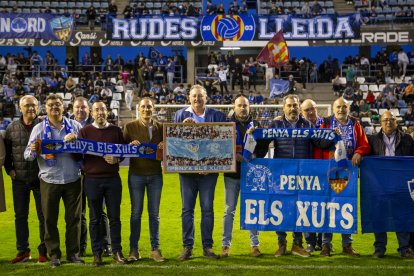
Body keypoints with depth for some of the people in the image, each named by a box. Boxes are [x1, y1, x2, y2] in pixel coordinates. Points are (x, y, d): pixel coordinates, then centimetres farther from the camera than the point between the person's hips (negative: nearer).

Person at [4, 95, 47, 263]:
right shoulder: (12, 128, 5)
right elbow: (6, 151, 12)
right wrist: (9, 169, 2)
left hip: (40, 178, -3)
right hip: (19, 180, 3)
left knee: (43, 216, 4)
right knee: (20, 216, 9)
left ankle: (44, 251, 14)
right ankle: (23, 251, 19)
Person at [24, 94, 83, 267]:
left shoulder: (75, 126, 7)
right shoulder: (39, 129, 4)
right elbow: (28, 155, 0)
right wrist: (32, 150, -22)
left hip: (73, 179, 1)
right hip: (49, 180, -1)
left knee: (73, 218, 6)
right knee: (50, 219, 3)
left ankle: (73, 253, 16)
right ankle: (54, 254, 14)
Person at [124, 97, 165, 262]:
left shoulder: (161, 127, 6)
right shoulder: (130, 127, 1)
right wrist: (130, 145, -20)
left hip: (155, 175, 1)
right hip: (136, 174, -1)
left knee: (154, 213, 6)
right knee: (136, 213, 4)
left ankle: (155, 249, 12)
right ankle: (134, 249, 11)